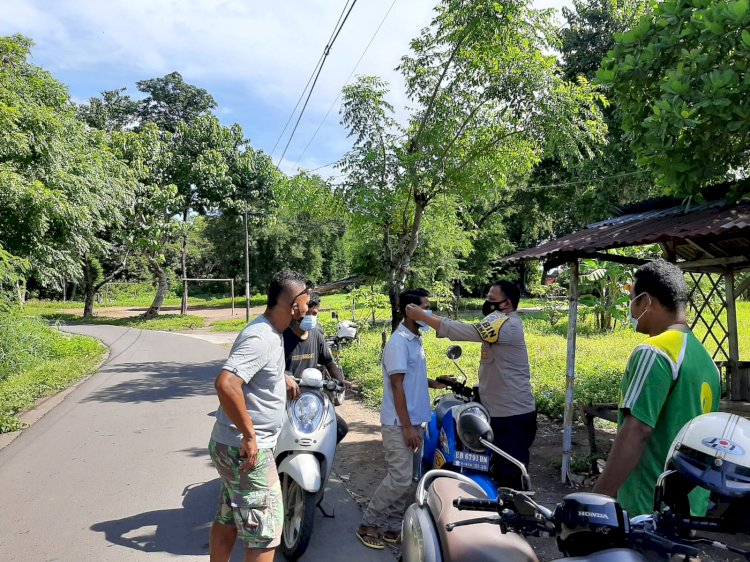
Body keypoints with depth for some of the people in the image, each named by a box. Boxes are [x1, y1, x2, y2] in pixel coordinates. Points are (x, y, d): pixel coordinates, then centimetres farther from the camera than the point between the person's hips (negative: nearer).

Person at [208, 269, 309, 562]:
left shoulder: (271, 332, 7)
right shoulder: (260, 338, -24)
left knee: (227, 519, 22)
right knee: (265, 533, 2)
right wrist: (249, 435, -28)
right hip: (247, 449, -10)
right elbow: (225, 384, -36)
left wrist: (281, 378, 15)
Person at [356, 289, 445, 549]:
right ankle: (368, 524, 12)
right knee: (400, 479, -5)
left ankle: (392, 528, 24)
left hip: (413, 421, 9)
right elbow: (397, 385, -20)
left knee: (405, 479, 13)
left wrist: (434, 383, 8)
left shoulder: (416, 340, 11)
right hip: (399, 424, -9)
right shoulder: (399, 342, -18)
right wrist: (407, 426, -20)